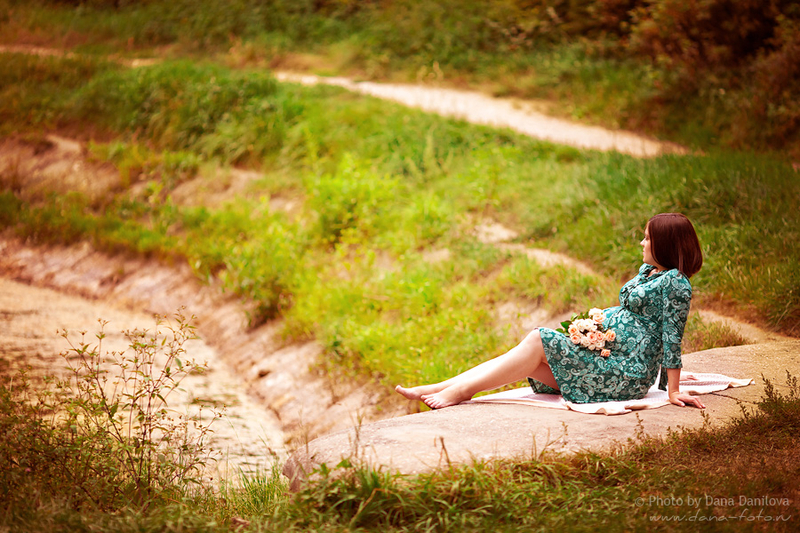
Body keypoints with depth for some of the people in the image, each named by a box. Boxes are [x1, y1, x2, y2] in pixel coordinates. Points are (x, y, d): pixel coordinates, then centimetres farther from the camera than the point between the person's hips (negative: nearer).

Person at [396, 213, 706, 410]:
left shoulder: (675, 282, -11)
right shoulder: (647, 271, 17)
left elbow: (672, 337, -13)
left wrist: (672, 392, -13)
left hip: (625, 376, -8)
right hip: (604, 355, 9)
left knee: (538, 341, -18)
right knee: (530, 363, -7)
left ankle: (461, 391, -18)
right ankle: (433, 390, -14)